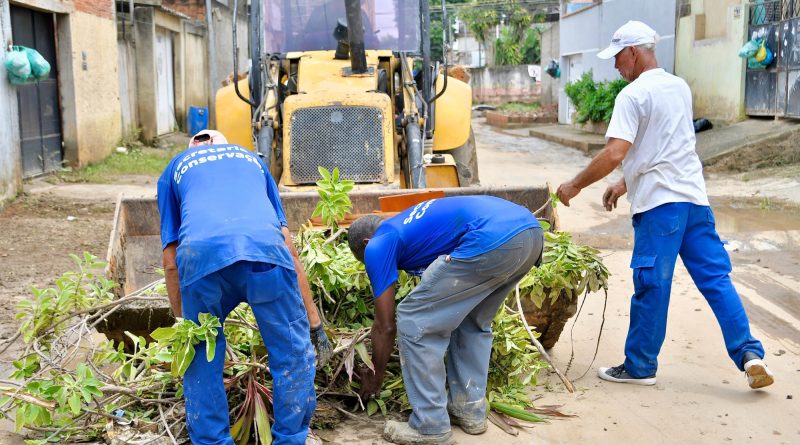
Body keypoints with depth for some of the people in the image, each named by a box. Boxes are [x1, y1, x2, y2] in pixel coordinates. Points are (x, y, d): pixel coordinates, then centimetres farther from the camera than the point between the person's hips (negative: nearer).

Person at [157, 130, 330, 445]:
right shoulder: (251, 158, 39)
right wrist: (313, 320, 32)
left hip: (200, 256, 1)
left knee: (201, 363, 21)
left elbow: (170, 261, 28)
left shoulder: (175, 168, 37)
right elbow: (288, 245, 32)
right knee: (293, 356, 16)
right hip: (266, 250, 0)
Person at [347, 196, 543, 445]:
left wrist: (375, 377, 31)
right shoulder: (412, 222, 36)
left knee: (415, 323, 7)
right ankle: (470, 410, 33)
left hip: (492, 241, -9)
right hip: (530, 229, 9)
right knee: (473, 323, 30)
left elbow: (386, 326, 15)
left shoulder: (379, 246, 13)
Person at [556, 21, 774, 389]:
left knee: (651, 287, 1)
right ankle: (749, 354, 4)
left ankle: (640, 367, 13)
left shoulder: (633, 95, -10)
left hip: (659, 204, -7)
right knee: (716, 278, 9)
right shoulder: (680, 87, 16)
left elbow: (614, 154, -20)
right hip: (694, 197, 7)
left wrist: (574, 186, -9)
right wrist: (625, 185, 26)